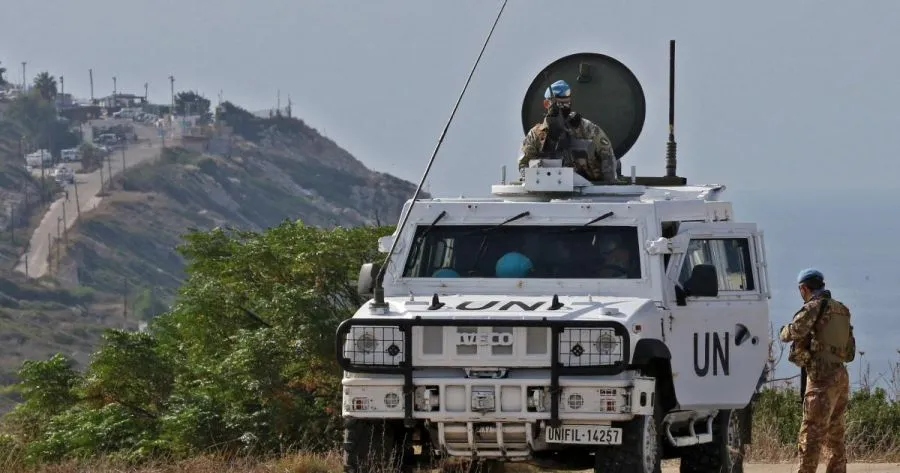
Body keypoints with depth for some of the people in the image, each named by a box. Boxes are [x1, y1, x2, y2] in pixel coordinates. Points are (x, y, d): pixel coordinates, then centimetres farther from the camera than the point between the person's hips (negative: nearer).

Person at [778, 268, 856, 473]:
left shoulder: (815, 306, -7)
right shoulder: (842, 310, 17)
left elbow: (795, 331, -17)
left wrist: (783, 332, 4)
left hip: (822, 377, -8)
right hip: (841, 377, 8)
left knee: (811, 435, -10)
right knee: (835, 437, 14)